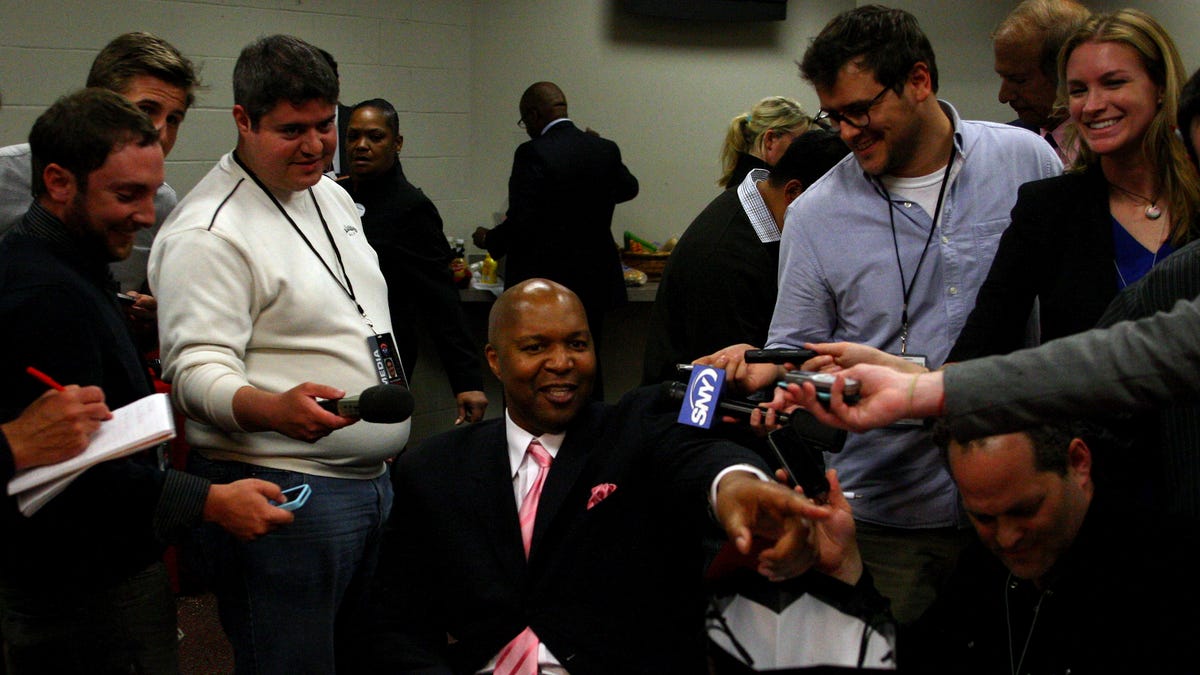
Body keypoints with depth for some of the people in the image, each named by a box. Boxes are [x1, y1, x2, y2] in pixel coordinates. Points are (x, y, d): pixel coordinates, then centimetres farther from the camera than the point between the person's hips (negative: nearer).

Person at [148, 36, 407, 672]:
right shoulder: (208, 232, -15)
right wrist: (275, 408, -39)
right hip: (280, 494, -9)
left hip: (371, 477, 9)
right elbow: (196, 369, -20)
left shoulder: (333, 197, 13)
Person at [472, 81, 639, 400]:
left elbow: (521, 222, -18)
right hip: (594, 284, 6)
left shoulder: (533, 153, -15)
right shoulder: (605, 149, 4)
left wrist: (488, 240, 0)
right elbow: (628, 188, 24)